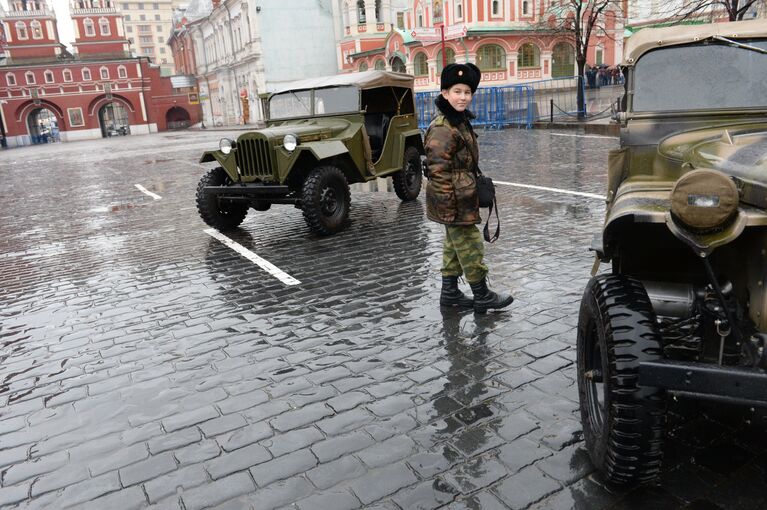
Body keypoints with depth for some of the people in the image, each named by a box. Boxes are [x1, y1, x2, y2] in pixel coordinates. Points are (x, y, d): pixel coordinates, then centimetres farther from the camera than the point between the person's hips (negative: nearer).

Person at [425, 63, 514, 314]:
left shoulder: (461, 120, 11)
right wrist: (449, 205, -23)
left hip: (463, 197, 10)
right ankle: (482, 296, 13)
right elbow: (439, 170, -23)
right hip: (455, 201, -10)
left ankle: (449, 292, 28)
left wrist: (473, 187, 23)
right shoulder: (442, 128, -20)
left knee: (454, 245, 16)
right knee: (470, 246, 0)